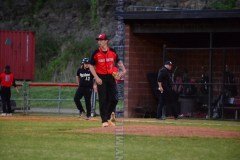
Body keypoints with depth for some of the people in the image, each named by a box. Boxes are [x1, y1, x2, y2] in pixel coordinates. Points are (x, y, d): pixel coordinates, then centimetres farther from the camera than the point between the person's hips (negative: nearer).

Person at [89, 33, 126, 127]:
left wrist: (123, 70, -1)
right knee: (103, 100, -3)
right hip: (101, 78, -3)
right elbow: (91, 66, -1)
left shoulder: (112, 52, 3)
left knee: (114, 99, 0)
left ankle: (108, 118, 17)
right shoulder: (96, 53, -4)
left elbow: (118, 62, 17)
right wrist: (96, 77, -12)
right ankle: (104, 120, 3)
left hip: (111, 77, 3)